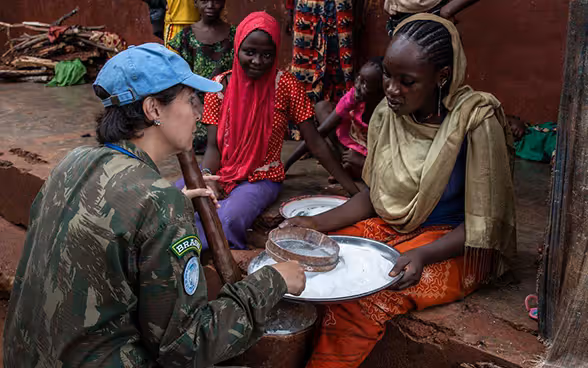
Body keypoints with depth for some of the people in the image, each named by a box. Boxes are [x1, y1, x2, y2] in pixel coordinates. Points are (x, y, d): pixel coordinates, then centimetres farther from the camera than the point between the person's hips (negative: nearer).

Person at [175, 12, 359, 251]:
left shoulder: (285, 86, -9)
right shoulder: (219, 86, -2)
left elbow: (315, 145, -8)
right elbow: (213, 146, 0)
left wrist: (356, 191, -12)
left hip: (262, 178, -3)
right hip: (222, 172, 4)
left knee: (228, 221, -34)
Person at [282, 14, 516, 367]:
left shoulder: (476, 121, -19)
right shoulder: (387, 113, -3)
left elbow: (481, 224, -15)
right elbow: (374, 196, 6)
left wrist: (423, 255, -31)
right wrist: (317, 223, -7)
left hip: (453, 246, -6)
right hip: (390, 229, 6)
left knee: (361, 300, -28)